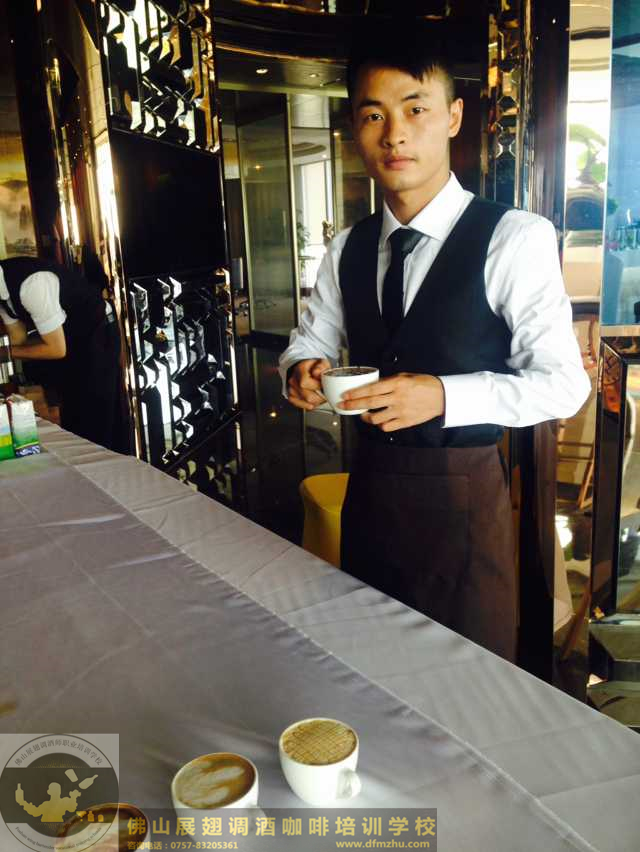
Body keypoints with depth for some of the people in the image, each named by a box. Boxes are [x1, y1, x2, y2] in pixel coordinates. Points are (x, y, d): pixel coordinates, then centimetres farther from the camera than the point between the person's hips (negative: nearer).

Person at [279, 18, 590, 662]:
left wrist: (444, 395, -26)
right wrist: (301, 370, -10)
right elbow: (310, 340, 14)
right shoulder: (346, 251, 5)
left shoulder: (515, 239, -13)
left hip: (463, 490, -5)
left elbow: (563, 384, -13)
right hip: (370, 481, 5)